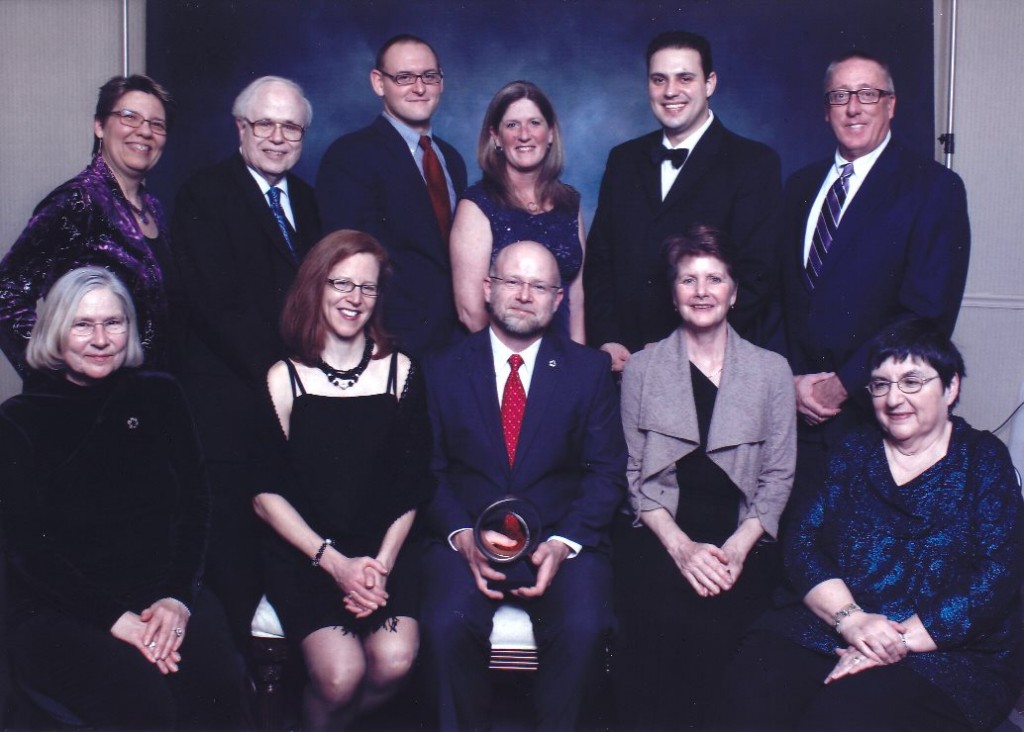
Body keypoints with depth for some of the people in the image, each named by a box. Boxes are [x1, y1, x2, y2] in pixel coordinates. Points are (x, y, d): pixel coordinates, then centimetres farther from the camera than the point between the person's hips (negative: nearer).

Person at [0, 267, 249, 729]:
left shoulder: (158, 396, 11)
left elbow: (195, 504, 8)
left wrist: (178, 595, -8)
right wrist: (112, 617, -13)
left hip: (164, 598, 2)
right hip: (58, 612, -2)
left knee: (216, 690, -28)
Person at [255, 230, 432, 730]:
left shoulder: (400, 371, 5)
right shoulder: (284, 379, 0)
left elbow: (411, 485, 5)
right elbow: (265, 494, -3)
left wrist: (382, 562, -8)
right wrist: (334, 562, -13)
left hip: (383, 551, 2)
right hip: (302, 553, -2)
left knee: (394, 662, -22)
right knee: (340, 673, -23)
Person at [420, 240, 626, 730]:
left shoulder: (590, 370, 7)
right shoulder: (442, 371, 8)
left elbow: (606, 472, 3)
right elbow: (428, 469, 4)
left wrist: (564, 543, -12)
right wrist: (462, 537, -13)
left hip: (562, 539, 0)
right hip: (466, 537, 0)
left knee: (584, 629, -27)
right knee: (447, 626, -27)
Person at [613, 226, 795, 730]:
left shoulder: (771, 370, 11)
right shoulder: (641, 368, 10)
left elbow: (778, 476, 8)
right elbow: (633, 472, 4)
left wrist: (738, 546, -10)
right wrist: (681, 546, -11)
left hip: (742, 542, 1)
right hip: (658, 534, 0)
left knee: (713, 626, -29)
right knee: (657, 621, -30)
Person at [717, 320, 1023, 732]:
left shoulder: (984, 461, 4)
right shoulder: (855, 451, 14)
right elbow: (803, 543, 4)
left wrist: (899, 641, -18)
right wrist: (849, 618, -15)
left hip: (949, 655, -3)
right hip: (832, 632, 3)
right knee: (754, 690, -27)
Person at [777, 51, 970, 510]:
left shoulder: (935, 187, -4)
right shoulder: (801, 186, 13)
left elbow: (928, 312, -12)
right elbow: (780, 294, 12)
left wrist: (845, 384, -13)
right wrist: (791, 380, -2)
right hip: (799, 412, 4)